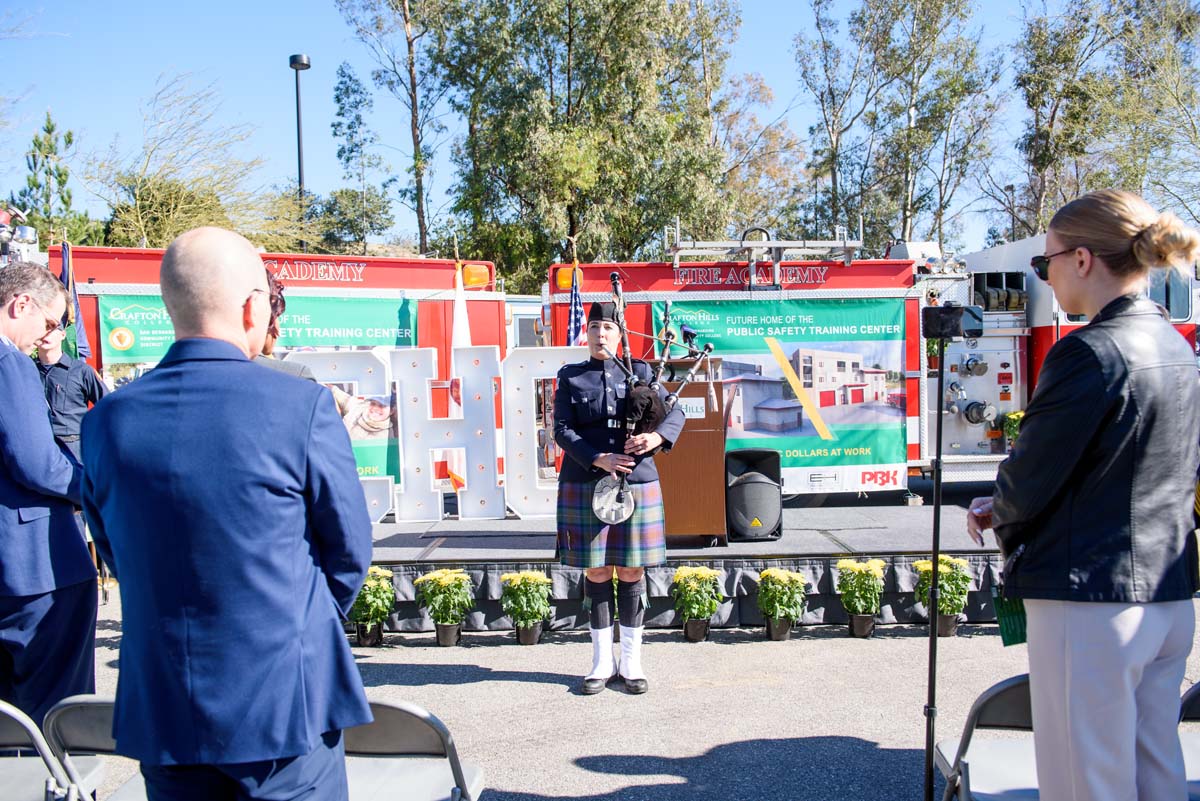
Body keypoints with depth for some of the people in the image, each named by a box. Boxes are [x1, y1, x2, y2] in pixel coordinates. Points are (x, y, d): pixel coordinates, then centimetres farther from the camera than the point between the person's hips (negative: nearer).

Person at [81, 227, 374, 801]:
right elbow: (349, 549, -6)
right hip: (284, 703, -4)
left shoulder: (106, 421, -4)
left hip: (159, 710, 4)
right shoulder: (302, 405, -16)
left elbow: (116, 557, 7)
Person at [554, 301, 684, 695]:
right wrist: (599, 459, -17)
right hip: (584, 485, 0)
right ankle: (602, 661, 16)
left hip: (636, 483, 1)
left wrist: (657, 436, -17)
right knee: (597, 571, 4)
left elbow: (676, 412, 4)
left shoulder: (639, 372, 9)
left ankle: (631, 662, 16)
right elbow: (562, 430, -3)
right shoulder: (570, 378, 6)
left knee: (632, 570, 5)